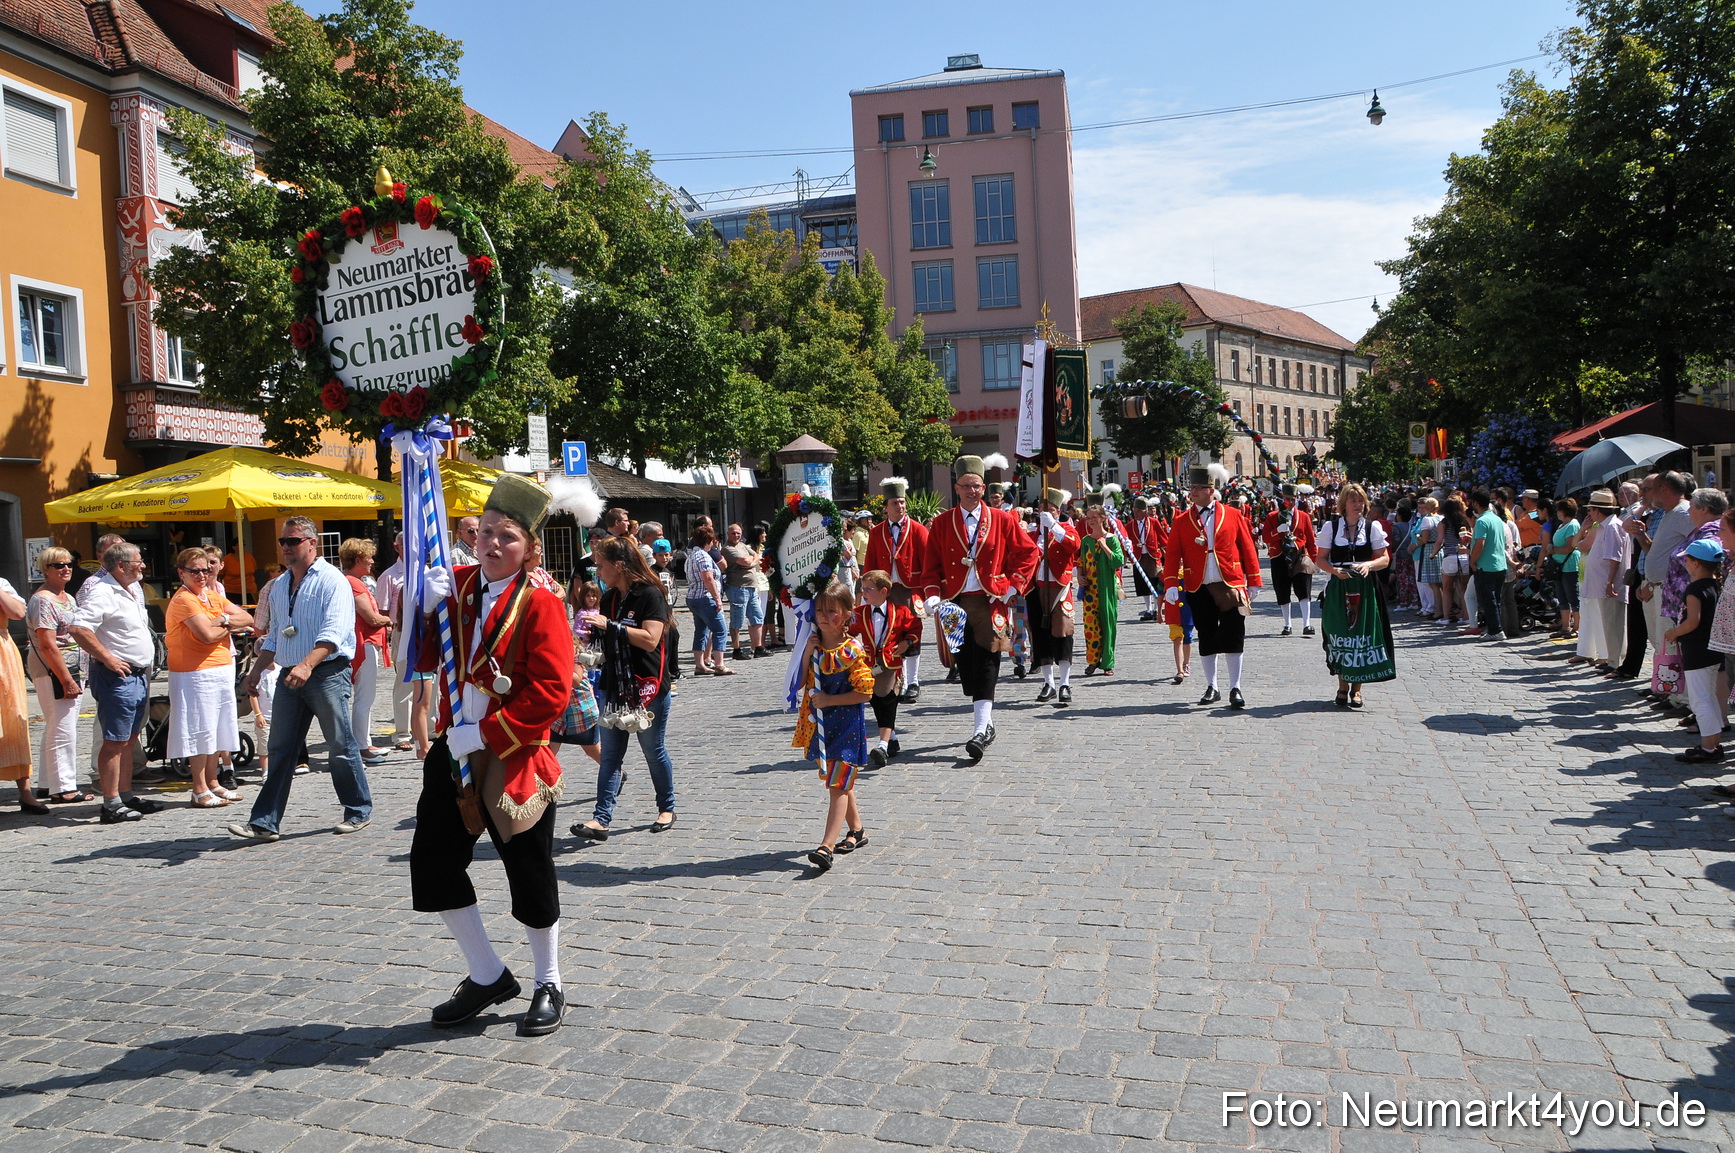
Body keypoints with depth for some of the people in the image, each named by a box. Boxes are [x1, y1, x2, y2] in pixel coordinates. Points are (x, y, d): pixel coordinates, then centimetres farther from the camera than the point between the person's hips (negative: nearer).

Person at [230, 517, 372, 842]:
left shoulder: (332, 581, -8)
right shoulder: (279, 585, 17)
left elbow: (333, 632, -20)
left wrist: (307, 665, -32)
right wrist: (257, 670, 16)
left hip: (328, 672, -7)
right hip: (289, 675, 7)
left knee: (341, 747, 1)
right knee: (280, 750, 6)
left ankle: (359, 811, 14)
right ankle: (264, 823, 8)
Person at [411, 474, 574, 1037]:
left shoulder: (539, 603, -12)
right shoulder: (458, 584, 4)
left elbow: (551, 693, -19)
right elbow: (426, 661, 3)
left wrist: (485, 734, -20)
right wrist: (428, 609, -14)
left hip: (516, 758, -6)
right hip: (454, 751, 6)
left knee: (529, 873, 5)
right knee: (432, 859, 8)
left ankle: (549, 985, 25)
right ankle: (487, 975, 25)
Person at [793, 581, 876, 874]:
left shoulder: (853, 651, -15)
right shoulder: (814, 645, 5)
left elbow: (865, 693, -16)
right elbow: (802, 684, 5)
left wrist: (828, 700, -17)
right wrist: (809, 652, -7)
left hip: (847, 726, -7)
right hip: (821, 725, 7)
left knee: (838, 785, -10)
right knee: (836, 781, 18)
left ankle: (826, 846, -16)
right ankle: (857, 830, 35)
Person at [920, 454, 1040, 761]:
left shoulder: (1002, 520, 3)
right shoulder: (942, 523, 6)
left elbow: (1030, 552, 8)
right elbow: (931, 563, 6)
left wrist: (1012, 585, -1)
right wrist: (933, 594, -8)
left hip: (990, 603, -2)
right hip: (955, 604, 2)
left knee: (985, 665, -10)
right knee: (965, 666, 5)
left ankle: (981, 729, -13)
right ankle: (984, 724, 19)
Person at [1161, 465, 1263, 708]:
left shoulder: (1233, 515, 3)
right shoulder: (1181, 521, 4)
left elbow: (1248, 549, 6)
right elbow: (1172, 555, 1)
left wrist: (1254, 582, 6)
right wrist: (1171, 585, -10)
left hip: (1230, 587, -1)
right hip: (1199, 589, 1)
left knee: (1233, 639, -1)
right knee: (1207, 640, 9)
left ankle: (1235, 689, 5)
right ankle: (1211, 688, 20)